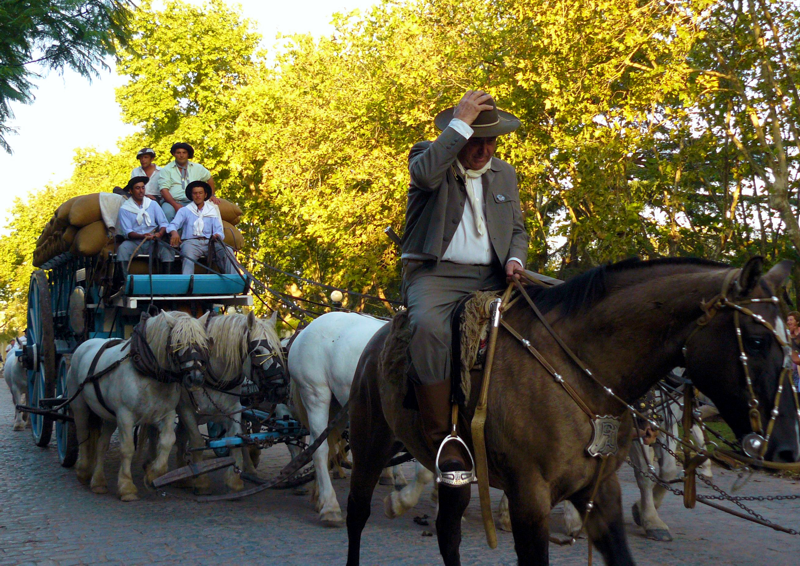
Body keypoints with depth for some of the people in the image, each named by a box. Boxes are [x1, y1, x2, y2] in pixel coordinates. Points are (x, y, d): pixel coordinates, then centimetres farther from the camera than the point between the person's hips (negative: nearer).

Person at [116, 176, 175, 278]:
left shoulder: (153, 204, 14)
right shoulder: (124, 209, 6)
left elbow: (163, 223, 8)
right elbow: (127, 232, -4)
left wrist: (160, 234, -16)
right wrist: (142, 236, -23)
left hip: (153, 242, 1)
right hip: (134, 242, -1)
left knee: (167, 248, -29)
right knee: (122, 249, -33)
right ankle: (126, 281, -32)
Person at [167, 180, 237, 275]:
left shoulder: (212, 211, 23)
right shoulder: (184, 210, 15)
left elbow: (218, 230, 14)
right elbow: (173, 225, 2)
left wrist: (217, 235, -12)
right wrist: (174, 232, -24)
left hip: (209, 242, 2)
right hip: (190, 242, -2)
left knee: (228, 251, -25)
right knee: (189, 256, -36)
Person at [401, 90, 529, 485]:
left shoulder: (505, 174, 21)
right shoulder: (428, 155, 5)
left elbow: (517, 230, 24)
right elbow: (426, 173, -21)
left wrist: (515, 259, 2)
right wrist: (461, 122, -15)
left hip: (488, 278, 5)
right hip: (434, 274, -5)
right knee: (429, 327, -37)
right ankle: (444, 439, -32)